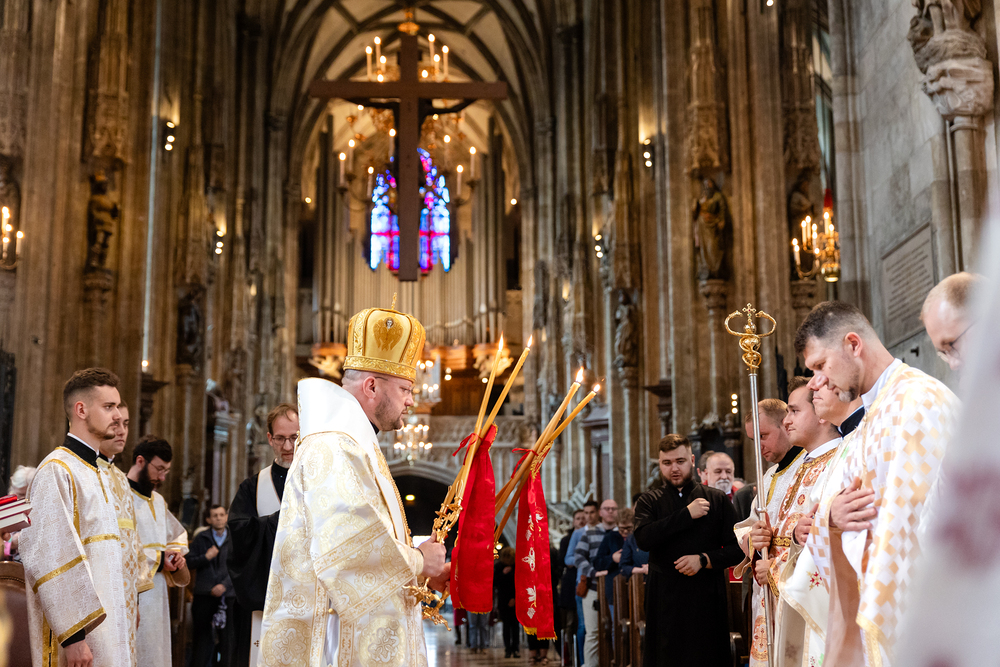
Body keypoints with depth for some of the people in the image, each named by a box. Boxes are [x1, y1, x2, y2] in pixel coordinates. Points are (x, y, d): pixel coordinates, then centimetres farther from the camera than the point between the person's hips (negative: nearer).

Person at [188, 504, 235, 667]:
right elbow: (189, 562, 5)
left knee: (227, 634, -1)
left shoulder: (234, 539, 5)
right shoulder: (200, 538, 8)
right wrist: (206, 557, -13)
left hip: (227, 594, 0)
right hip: (203, 593, 0)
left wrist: (224, 585, -10)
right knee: (201, 634, 2)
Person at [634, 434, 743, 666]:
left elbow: (737, 549, 4)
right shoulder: (649, 501, 8)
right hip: (665, 601, 0)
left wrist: (704, 560, -12)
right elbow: (644, 538, -12)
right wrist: (687, 514, -12)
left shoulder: (717, 500, 8)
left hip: (707, 599, 0)